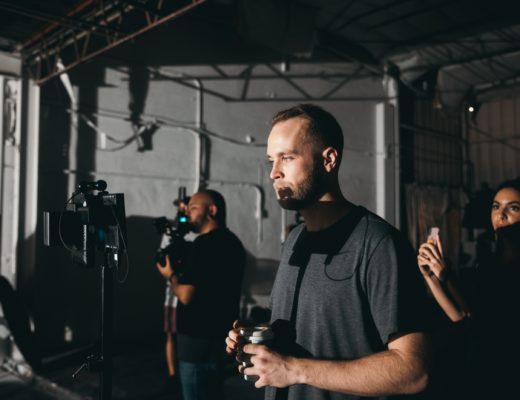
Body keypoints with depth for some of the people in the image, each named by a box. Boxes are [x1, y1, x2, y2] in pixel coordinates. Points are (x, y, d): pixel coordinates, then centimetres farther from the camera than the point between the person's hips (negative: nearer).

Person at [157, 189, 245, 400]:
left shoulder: (204, 244, -20)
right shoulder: (232, 242, 10)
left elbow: (186, 296, -23)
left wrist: (170, 275, -5)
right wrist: (183, 270, 12)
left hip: (199, 338, -10)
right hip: (221, 333, 10)